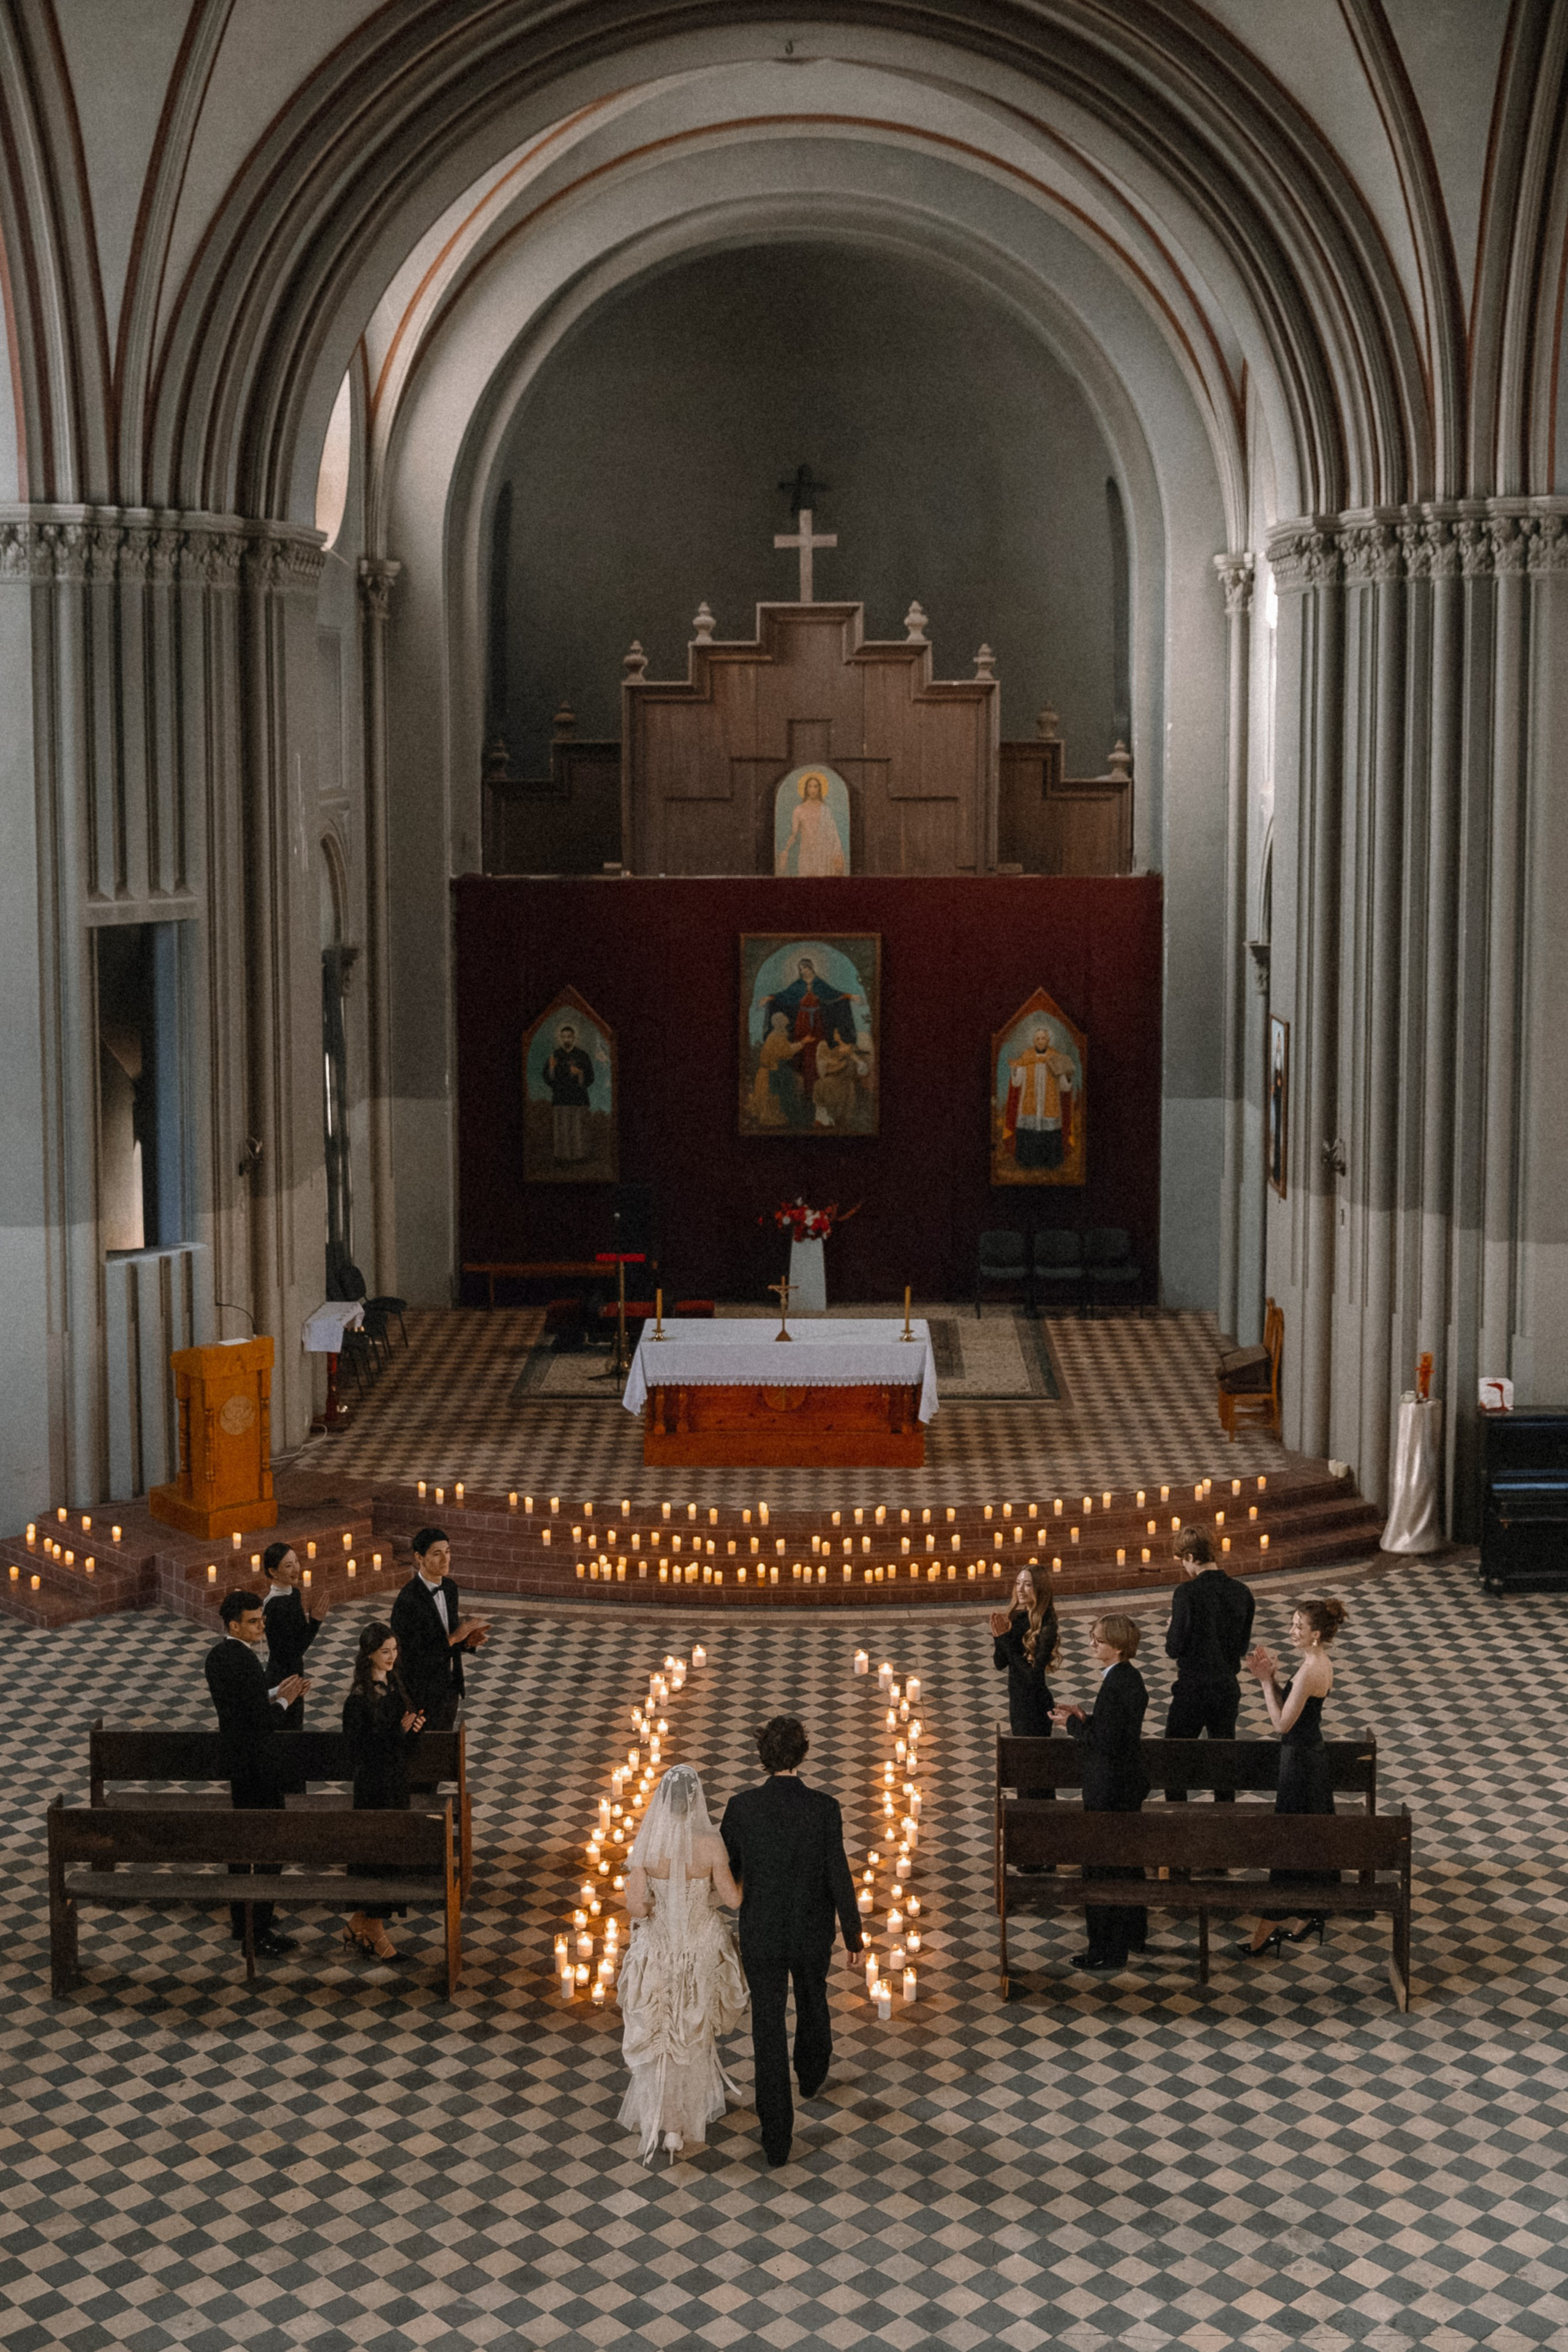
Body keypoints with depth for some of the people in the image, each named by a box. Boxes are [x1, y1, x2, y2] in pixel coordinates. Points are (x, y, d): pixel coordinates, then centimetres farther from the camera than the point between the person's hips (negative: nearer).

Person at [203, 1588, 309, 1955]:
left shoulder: (217, 1655, 5)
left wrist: (275, 1692, 6)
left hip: (234, 1756, 10)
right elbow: (264, 1720, -25)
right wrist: (285, 1699, -8)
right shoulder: (245, 1662, -25)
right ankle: (259, 1931, 5)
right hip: (257, 1765, -10)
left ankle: (239, 1921, 30)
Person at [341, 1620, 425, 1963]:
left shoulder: (394, 1686, 4)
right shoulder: (359, 1699, -20)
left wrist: (414, 1727, -8)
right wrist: (400, 1732, -22)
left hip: (397, 1781, 8)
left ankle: (359, 1925, 28)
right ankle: (375, 1933, 16)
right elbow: (361, 1750, -20)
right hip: (374, 1787, -8)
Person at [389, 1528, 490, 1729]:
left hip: (450, 1687, 7)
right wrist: (454, 1638, -27)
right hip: (424, 1695, -7)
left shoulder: (449, 1588, 0)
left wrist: (468, 1640, -10)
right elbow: (412, 1656, -25)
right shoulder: (407, 1601, -26)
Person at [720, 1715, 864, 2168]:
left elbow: (723, 1868, -3)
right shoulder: (823, 1808, -19)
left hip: (761, 1935, -1)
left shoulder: (741, 1807, -17)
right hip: (813, 1934, 1)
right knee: (812, 1997, 31)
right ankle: (812, 2074, 58)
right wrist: (853, 1934, 0)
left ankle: (777, 2137, 8)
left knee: (768, 2031, 8)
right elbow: (839, 1878, -14)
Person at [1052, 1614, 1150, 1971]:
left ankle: (1108, 1951, 9)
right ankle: (1133, 1935, 37)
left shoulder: (1115, 1685, -25)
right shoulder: (1130, 1677, 6)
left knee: (1102, 1867, 0)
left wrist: (1074, 1725, -12)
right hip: (1130, 1784, 10)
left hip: (1110, 1790, -10)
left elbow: (1105, 1741, -26)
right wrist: (1085, 1718, 5)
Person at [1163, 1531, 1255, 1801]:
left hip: (1192, 1689, -5)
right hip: (1229, 1688, 5)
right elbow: (1243, 1647, 8)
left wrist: (1170, 1632, 7)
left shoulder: (1187, 1594, -17)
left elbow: (1174, 1649, -14)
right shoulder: (1241, 1592, 0)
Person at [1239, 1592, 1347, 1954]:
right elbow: (1291, 1707, 10)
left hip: (1299, 1761, -10)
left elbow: (1282, 1722, -23)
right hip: (1314, 1756, 10)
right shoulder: (1322, 1662, 4)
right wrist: (1272, 1675, -3)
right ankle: (1311, 1917, 31)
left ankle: (1268, 1931, 6)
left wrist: (1266, 1680, -17)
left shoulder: (1309, 1671, -26)